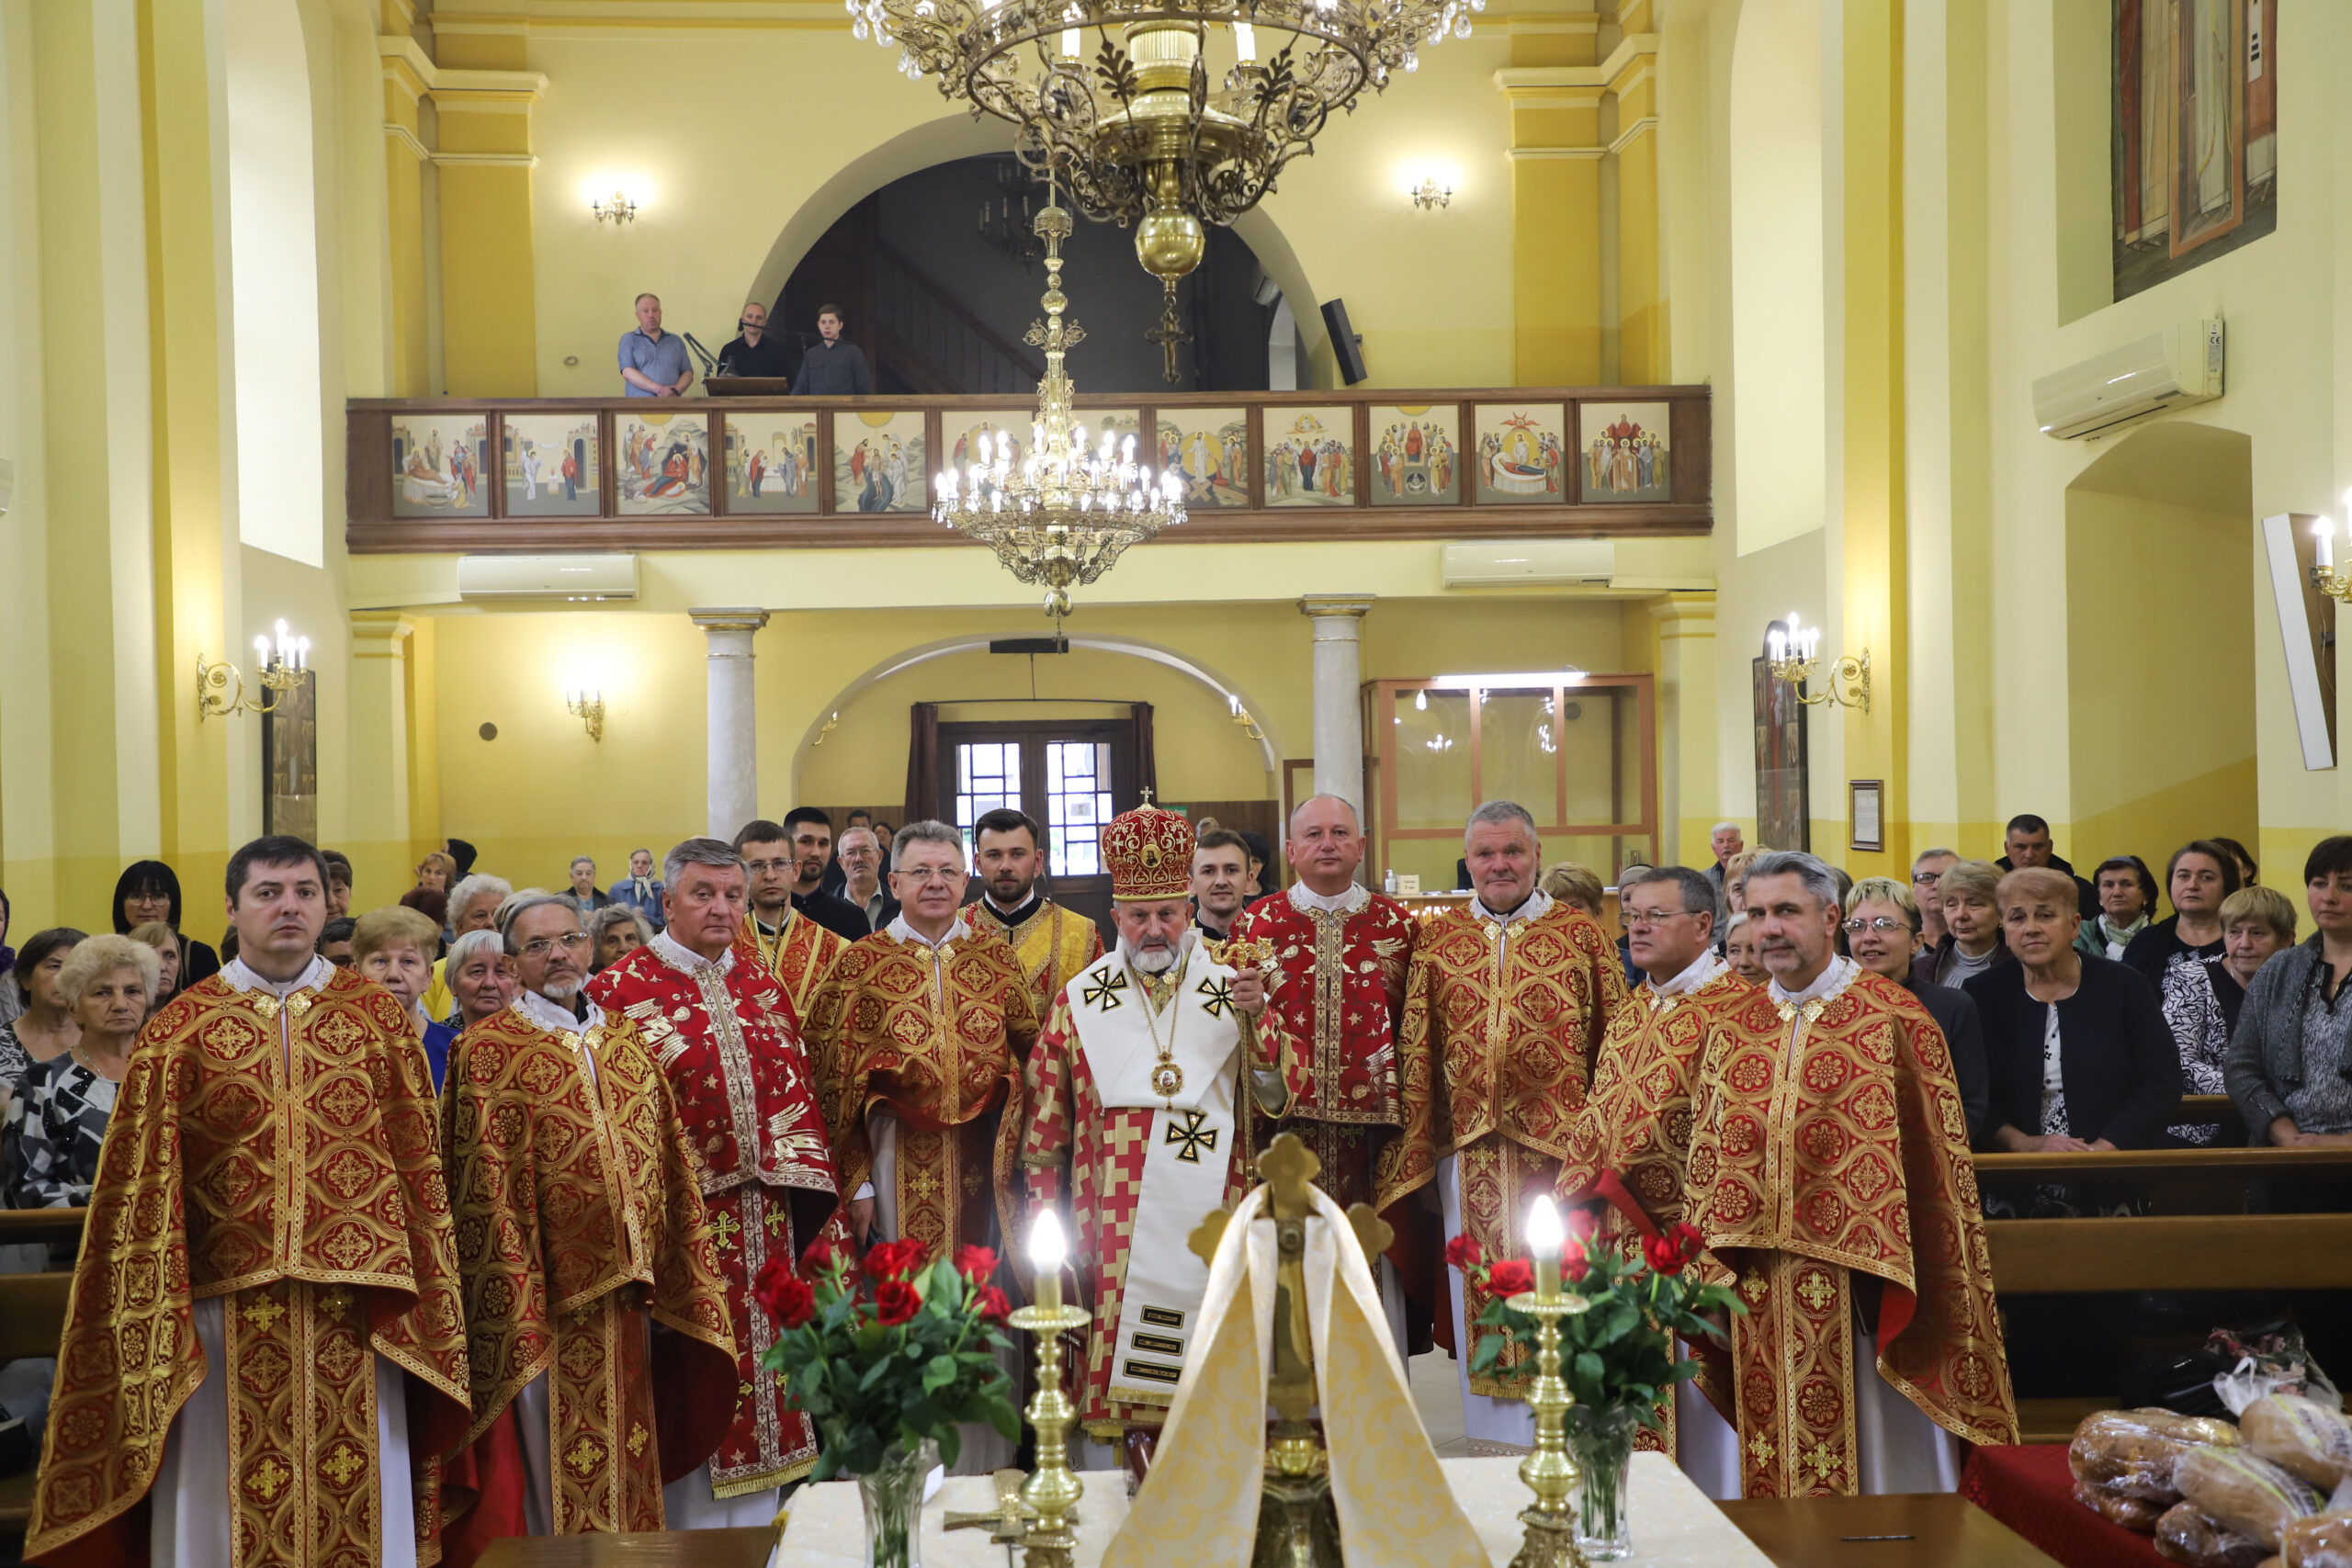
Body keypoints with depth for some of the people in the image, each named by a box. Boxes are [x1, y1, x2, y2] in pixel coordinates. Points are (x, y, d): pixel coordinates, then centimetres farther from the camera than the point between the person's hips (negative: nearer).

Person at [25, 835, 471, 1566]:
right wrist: (157, 1314, -3)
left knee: (359, 1504, 8)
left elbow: (419, 1167, 4)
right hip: (231, 1317, 0)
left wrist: (420, 1305, 0)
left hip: (355, 1313, 1)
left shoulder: (379, 1017, 5)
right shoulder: (179, 1032, 3)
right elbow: (143, 1189, 2)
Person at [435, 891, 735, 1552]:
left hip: (625, 1287, 5)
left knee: (626, 1466, 14)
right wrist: (515, 1295, -16)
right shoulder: (487, 1051, -4)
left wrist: (675, 1282, 6)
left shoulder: (629, 1040, 11)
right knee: (552, 1470, 3)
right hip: (547, 1295, -5)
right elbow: (485, 1187, -10)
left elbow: (670, 1164, 11)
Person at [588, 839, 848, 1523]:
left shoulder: (760, 981, 11)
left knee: (760, 1362, 12)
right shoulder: (621, 990, -5)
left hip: (766, 1220, 5)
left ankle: (758, 1525, 24)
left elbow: (796, 1089, 12)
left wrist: (806, 1195, 6)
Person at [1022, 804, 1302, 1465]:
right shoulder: (1080, 1000, 6)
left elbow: (1278, 1099, 0)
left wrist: (1255, 1021, -15)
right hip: (1113, 1229, 0)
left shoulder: (1229, 991, 7)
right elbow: (1045, 1128, 9)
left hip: (1207, 1223, 1)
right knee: (1105, 1382, -1)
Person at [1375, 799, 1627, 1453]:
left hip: (1559, 1148, -2)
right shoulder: (1435, 941, 9)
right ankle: (1495, 1439, 20)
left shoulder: (1583, 935, 4)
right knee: (1481, 1297, 8)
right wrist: (1413, 1147, 2)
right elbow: (1414, 1051, 8)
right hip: (1467, 1149, 2)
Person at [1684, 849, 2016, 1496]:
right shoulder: (1736, 1034, 10)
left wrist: (1892, 1275, -13)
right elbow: (1710, 1162, 12)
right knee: (1770, 1464, 12)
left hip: (1856, 1292, -5)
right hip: (1760, 1295, 5)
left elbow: (1930, 1156, -8)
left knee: (1873, 1467, 3)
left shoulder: (1893, 1019, -5)